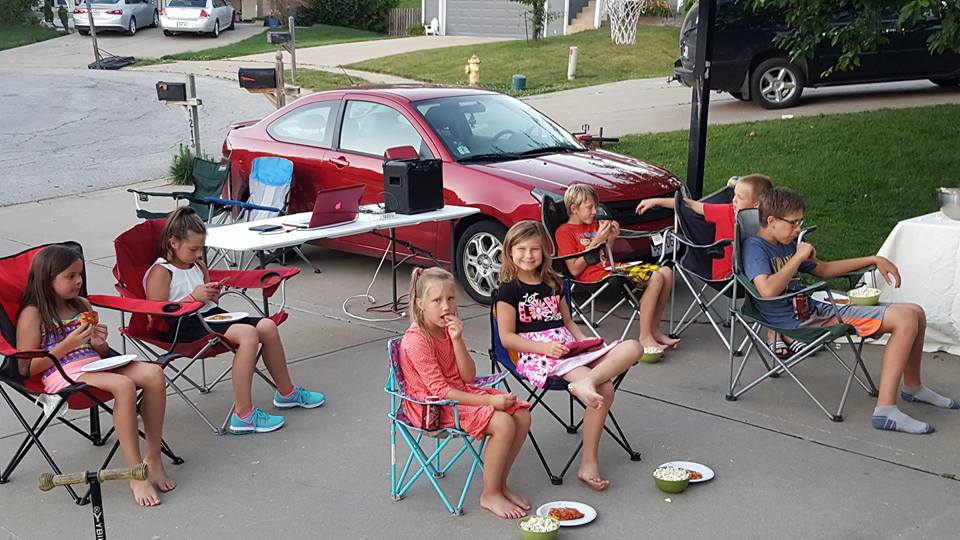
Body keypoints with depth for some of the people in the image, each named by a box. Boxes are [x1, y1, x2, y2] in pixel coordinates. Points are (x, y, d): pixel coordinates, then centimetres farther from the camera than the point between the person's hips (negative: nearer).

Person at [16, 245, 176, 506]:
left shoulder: (82, 305, 18)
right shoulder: (32, 314, -1)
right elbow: (27, 368, -8)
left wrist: (99, 342, 1)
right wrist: (69, 344, -14)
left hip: (95, 366, 7)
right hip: (63, 375, -6)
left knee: (153, 373, -20)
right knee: (124, 385, -34)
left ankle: (154, 458, -14)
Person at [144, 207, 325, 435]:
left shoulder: (198, 266, 16)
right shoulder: (161, 272, -7)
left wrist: (213, 294, 2)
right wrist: (193, 297, -21)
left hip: (209, 315, 8)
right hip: (182, 327, -8)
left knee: (267, 326, -6)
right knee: (248, 334, -29)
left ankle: (286, 392, 14)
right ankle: (243, 415, -30)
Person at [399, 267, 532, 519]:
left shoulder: (449, 329, 5)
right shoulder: (416, 340, -20)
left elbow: (468, 378, -1)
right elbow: (440, 391, -23)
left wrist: (457, 340, -16)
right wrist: (489, 401, -24)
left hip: (461, 393, 8)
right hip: (432, 407, -8)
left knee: (522, 415, -7)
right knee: (502, 423, -25)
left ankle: (499, 484, 7)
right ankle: (490, 495, -7)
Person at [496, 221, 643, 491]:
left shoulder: (553, 283, 20)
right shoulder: (509, 290, -1)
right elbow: (507, 337, -6)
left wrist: (584, 341, 3)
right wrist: (545, 347, -19)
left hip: (569, 349, 7)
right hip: (536, 356, -7)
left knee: (632, 347, -19)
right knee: (605, 389, -30)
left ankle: (587, 381, -38)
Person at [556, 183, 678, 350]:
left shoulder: (594, 225, 20)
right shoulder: (564, 232, -4)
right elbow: (575, 270, -14)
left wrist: (611, 239, 4)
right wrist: (596, 241, -14)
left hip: (610, 268, 9)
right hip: (594, 275, -9)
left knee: (666, 272, -2)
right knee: (656, 278, -23)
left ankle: (654, 330, -1)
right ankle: (644, 338, -22)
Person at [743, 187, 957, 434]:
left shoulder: (786, 245, 18)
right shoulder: (754, 247, -10)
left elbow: (824, 269, 31)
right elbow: (768, 290, -29)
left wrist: (874, 260, 26)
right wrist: (799, 257, -17)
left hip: (815, 309, 10)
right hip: (803, 321, -10)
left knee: (915, 312, 10)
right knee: (905, 319, -20)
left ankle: (912, 387, 32)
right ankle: (886, 410, -25)